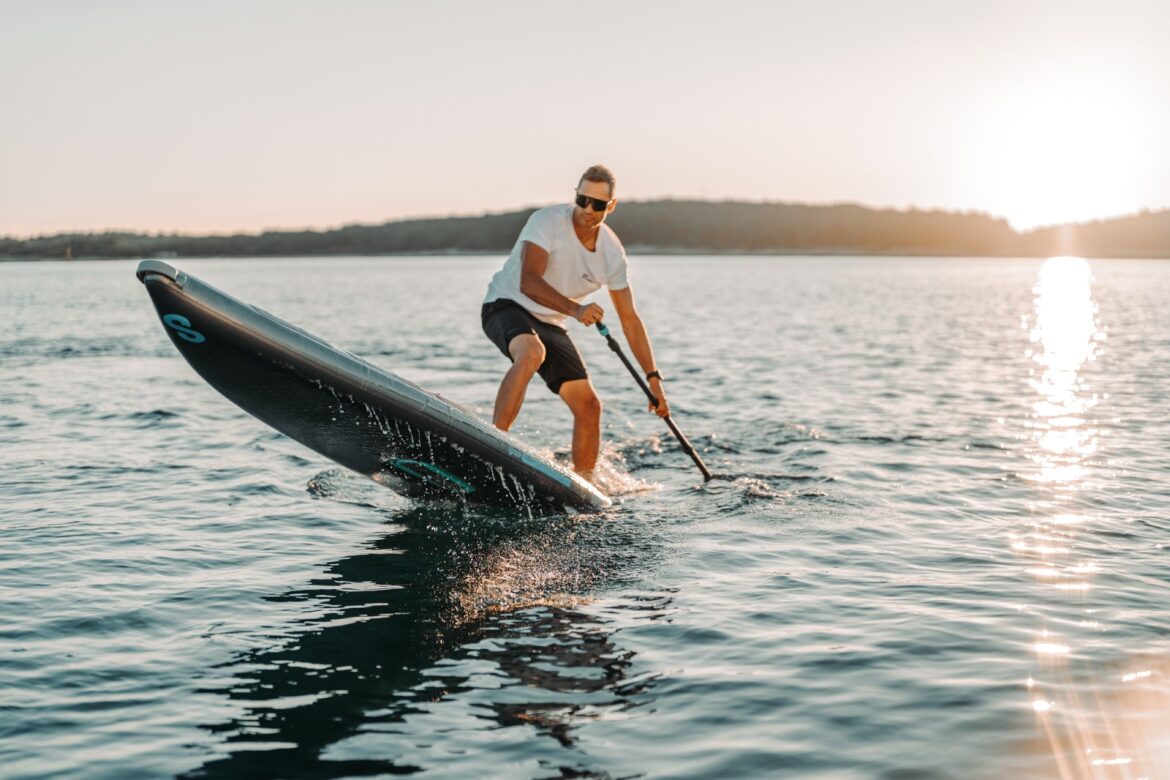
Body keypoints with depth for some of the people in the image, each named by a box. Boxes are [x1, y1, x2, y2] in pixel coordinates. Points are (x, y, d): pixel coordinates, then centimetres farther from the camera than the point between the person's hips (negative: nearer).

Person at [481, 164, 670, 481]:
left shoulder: (612, 252, -4)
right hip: (506, 305, -6)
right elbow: (528, 283, -31)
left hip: (549, 324, 6)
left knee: (589, 406, -3)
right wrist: (574, 309, -46)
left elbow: (630, 319, 2)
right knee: (532, 352, -39)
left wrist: (654, 378, -1)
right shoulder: (548, 221, -20)